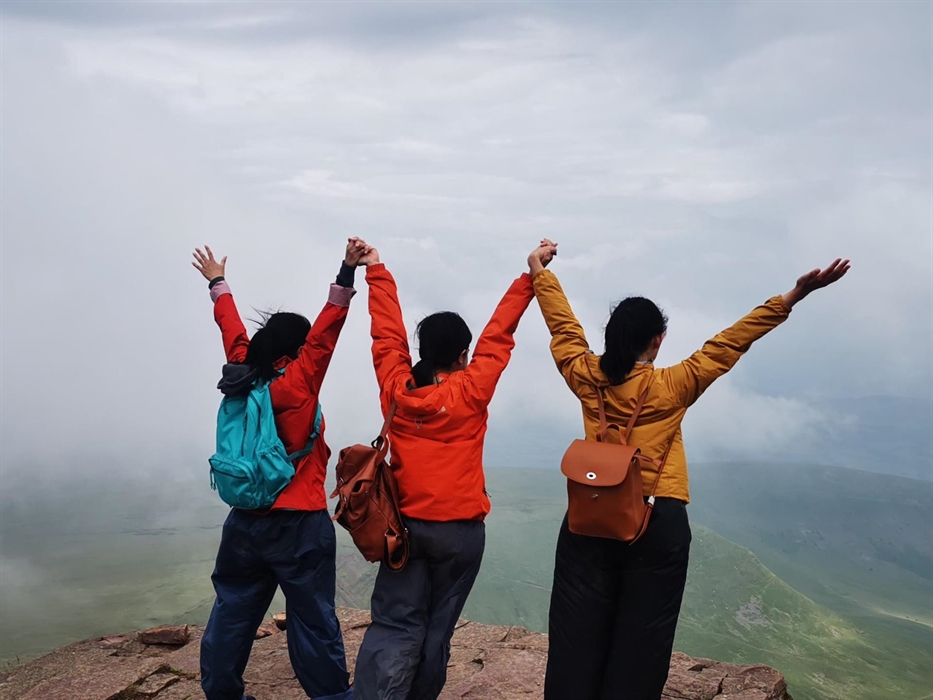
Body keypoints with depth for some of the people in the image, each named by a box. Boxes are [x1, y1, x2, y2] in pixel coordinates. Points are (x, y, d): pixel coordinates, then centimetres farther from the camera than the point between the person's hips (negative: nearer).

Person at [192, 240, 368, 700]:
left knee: (233, 612, 17)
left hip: (245, 521, 6)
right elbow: (325, 333, -20)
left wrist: (218, 284, 30)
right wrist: (347, 273, -23)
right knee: (313, 620, 2)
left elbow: (234, 333, 15)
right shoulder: (297, 382, -13)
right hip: (299, 525, -6)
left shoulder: (244, 375, 1)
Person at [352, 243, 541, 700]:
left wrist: (376, 271, 17)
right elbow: (499, 335, -6)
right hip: (459, 528, -2)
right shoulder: (471, 391, -10)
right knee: (436, 629, 12)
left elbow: (387, 333, 6)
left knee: (394, 626, 4)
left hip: (404, 522, 2)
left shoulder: (394, 388, -3)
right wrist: (530, 277, 2)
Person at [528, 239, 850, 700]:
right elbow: (728, 345, -6)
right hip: (658, 525, -2)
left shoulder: (587, 379, -2)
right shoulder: (674, 386, -7)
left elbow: (563, 327, 11)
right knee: (639, 644, 7)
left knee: (577, 638, 6)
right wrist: (791, 298, -2)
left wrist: (541, 273, 25)